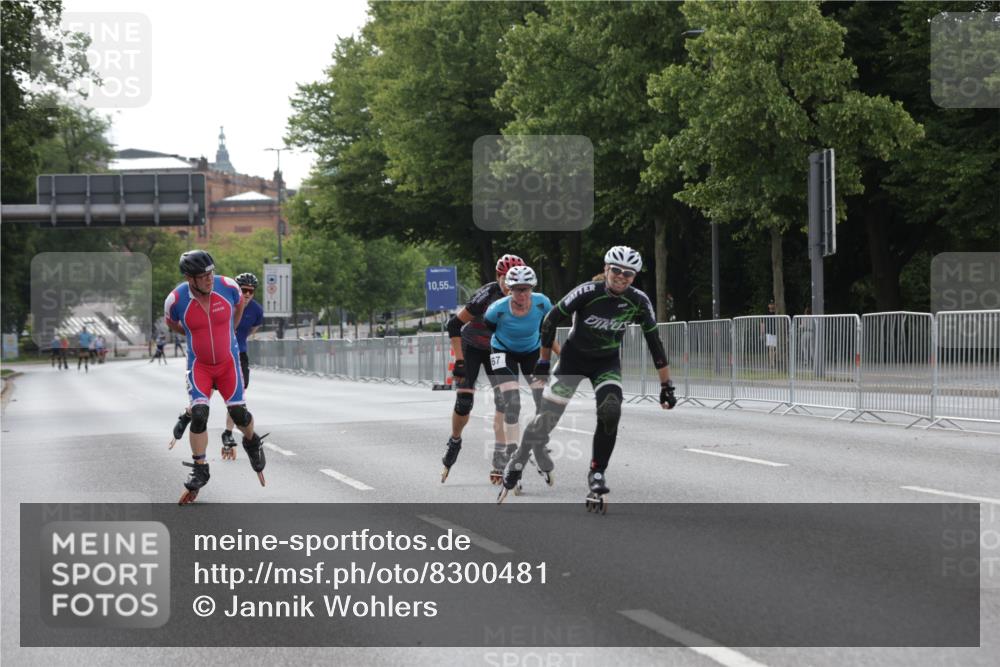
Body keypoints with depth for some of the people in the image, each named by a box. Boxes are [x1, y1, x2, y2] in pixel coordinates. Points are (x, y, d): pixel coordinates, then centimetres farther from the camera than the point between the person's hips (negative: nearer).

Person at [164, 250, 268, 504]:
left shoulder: (227, 286, -16)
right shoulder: (176, 300, -20)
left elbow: (239, 303, 9)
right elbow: (170, 322, 5)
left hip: (228, 361, 1)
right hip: (199, 365, -1)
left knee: (238, 413, 0)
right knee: (199, 414, -14)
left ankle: (252, 443, 34)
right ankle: (200, 470, -2)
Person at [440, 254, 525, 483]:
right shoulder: (487, 297, -32)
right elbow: (454, 325, -27)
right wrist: (459, 360, -29)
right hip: (471, 347, -4)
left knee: (504, 399, -12)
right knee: (464, 402, -10)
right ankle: (454, 442, 19)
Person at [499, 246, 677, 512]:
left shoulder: (639, 302, -17)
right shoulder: (587, 292, -26)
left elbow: (654, 343, -7)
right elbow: (551, 320, -14)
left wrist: (666, 385, -6)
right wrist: (543, 360, -6)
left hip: (607, 362, 2)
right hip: (574, 356, -2)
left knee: (610, 414, -21)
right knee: (547, 415, -5)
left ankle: (597, 475, -7)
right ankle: (516, 465, 17)